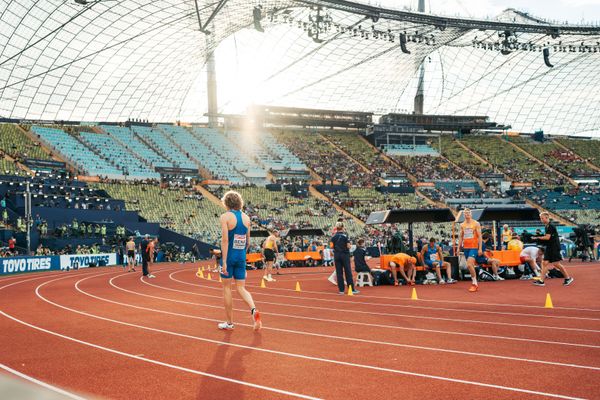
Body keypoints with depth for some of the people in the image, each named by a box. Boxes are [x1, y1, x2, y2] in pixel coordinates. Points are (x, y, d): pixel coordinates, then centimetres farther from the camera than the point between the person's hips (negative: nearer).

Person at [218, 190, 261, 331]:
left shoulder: (225, 217, -9)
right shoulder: (246, 217, 8)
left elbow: (225, 239, -17)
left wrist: (224, 261, -19)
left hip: (229, 256, -4)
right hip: (241, 256, 5)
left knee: (227, 287, 8)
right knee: (241, 288, 9)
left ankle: (229, 322, 13)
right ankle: (254, 310, -19)